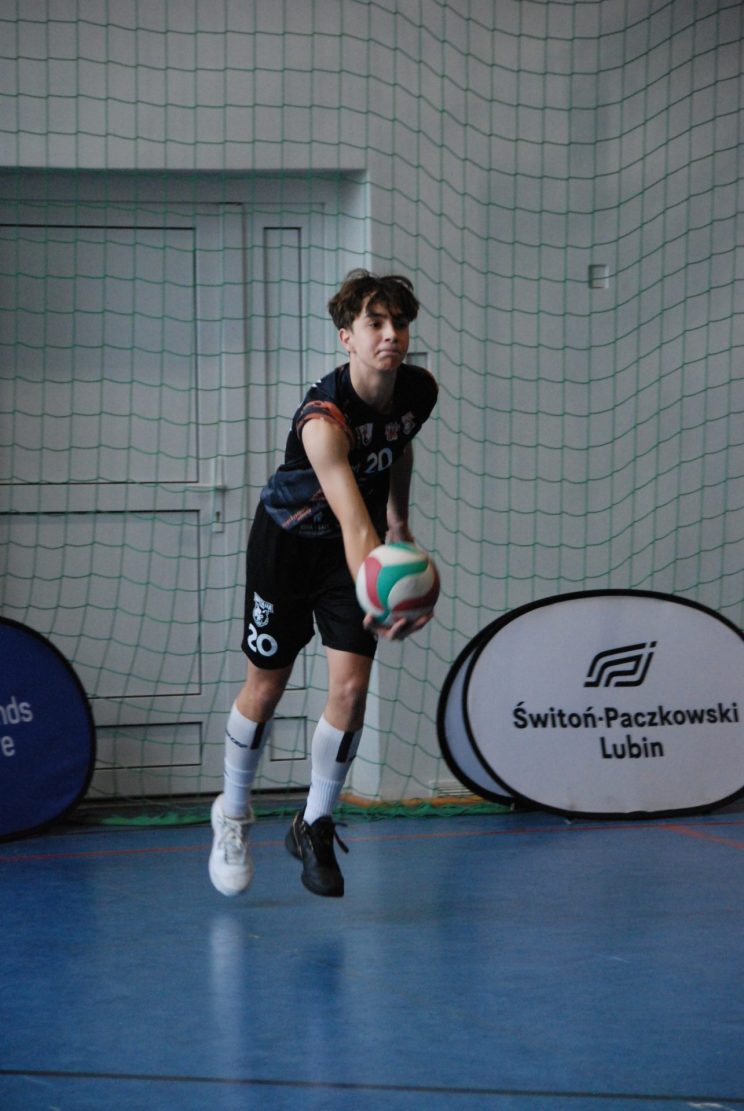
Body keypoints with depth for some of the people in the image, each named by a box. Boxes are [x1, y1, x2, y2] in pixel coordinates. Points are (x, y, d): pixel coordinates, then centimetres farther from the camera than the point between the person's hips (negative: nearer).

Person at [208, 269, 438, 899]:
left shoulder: (421, 391, -15)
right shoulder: (323, 419, -36)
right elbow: (353, 523, -48)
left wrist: (399, 521, 14)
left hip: (357, 548, 4)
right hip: (287, 540, -4)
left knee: (351, 687, -8)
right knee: (266, 688, 7)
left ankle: (315, 828, 12)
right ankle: (233, 814, 33)